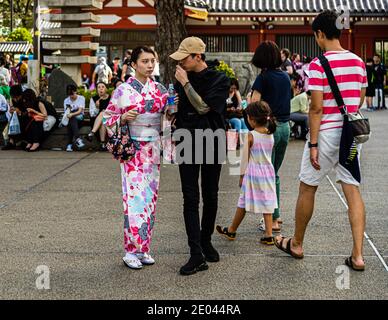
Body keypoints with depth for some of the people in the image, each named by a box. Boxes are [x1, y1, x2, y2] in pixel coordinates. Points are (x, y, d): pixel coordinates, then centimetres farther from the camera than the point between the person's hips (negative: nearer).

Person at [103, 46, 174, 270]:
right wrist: (123, 118, -17)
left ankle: (144, 248, 16)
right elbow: (108, 119, 1)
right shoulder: (123, 90, -2)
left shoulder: (160, 89, 8)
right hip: (132, 149, -4)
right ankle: (132, 250, 1)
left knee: (150, 197, 7)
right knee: (135, 197, -8)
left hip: (154, 149, 4)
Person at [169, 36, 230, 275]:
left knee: (210, 196, 9)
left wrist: (185, 83, -17)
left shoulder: (219, 79, -6)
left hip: (212, 142, -2)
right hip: (188, 143, 2)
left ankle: (206, 241, 30)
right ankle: (197, 256, -8)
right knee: (190, 198, -6)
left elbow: (204, 107, -18)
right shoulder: (182, 78, 7)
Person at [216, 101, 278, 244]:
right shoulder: (270, 134, 2)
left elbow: (245, 157, -10)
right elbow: (268, 155, 11)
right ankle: (269, 234, 2)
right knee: (267, 202, 6)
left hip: (253, 171, -5)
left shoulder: (251, 136, -14)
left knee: (244, 202, 6)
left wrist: (242, 175, -1)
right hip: (268, 171, 5)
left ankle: (231, 231, 20)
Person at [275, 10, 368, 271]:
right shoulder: (358, 62, 5)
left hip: (327, 133, -5)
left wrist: (313, 144, -13)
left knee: (307, 189, 11)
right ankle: (358, 255, 3)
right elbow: (360, 101, 13)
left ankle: (296, 244, 27)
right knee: (353, 191, 5)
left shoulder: (318, 65, -14)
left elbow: (317, 108, -17)